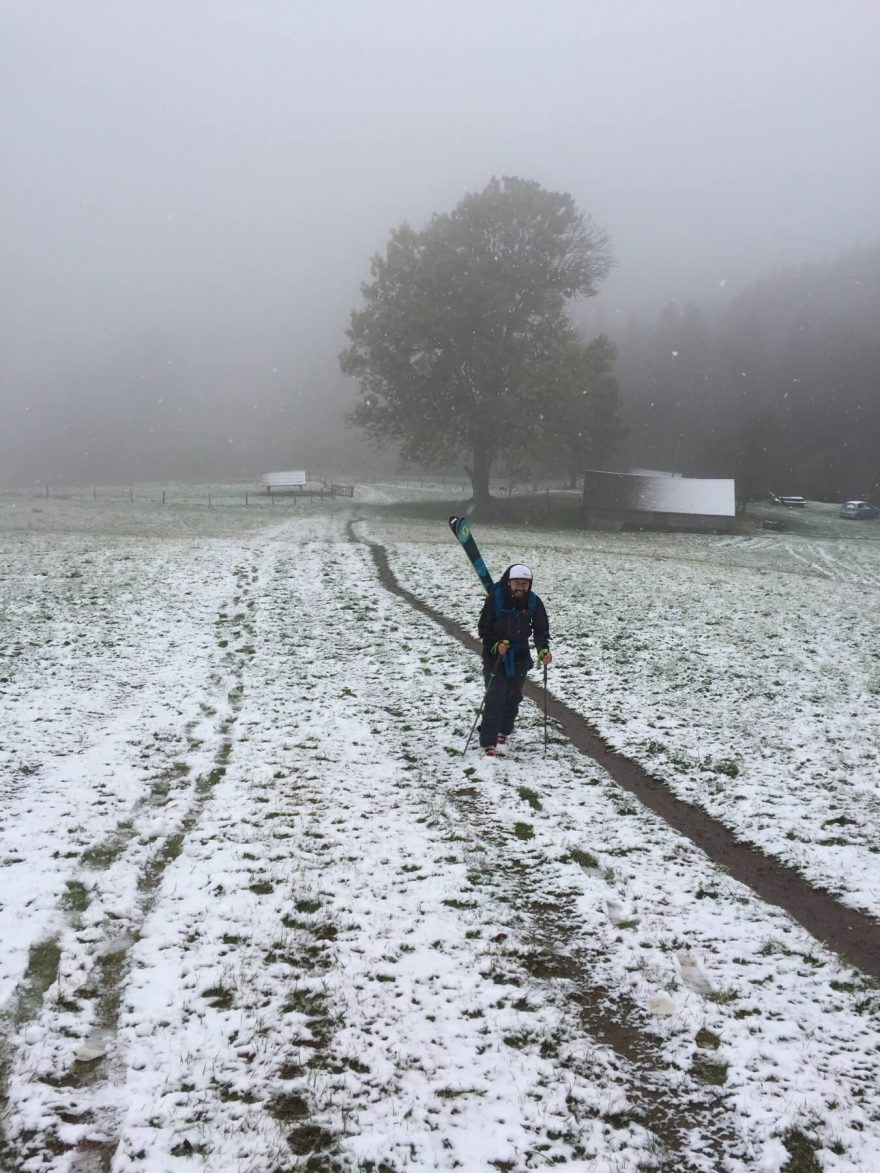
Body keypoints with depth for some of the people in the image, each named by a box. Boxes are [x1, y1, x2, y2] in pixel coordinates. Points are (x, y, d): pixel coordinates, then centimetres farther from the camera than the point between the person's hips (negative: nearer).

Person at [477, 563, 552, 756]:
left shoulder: (533, 602, -7)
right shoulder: (495, 598, -15)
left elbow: (541, 629, -5)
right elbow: (483, 628, -10)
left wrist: (543, 650, -23)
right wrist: (496, 644, -26)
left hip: (519, 656, 4)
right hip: (494, 655, -4)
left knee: (513, 697, 16)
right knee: (495, 697, -14)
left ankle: (504, 731, 40)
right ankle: (488, 743, -11)